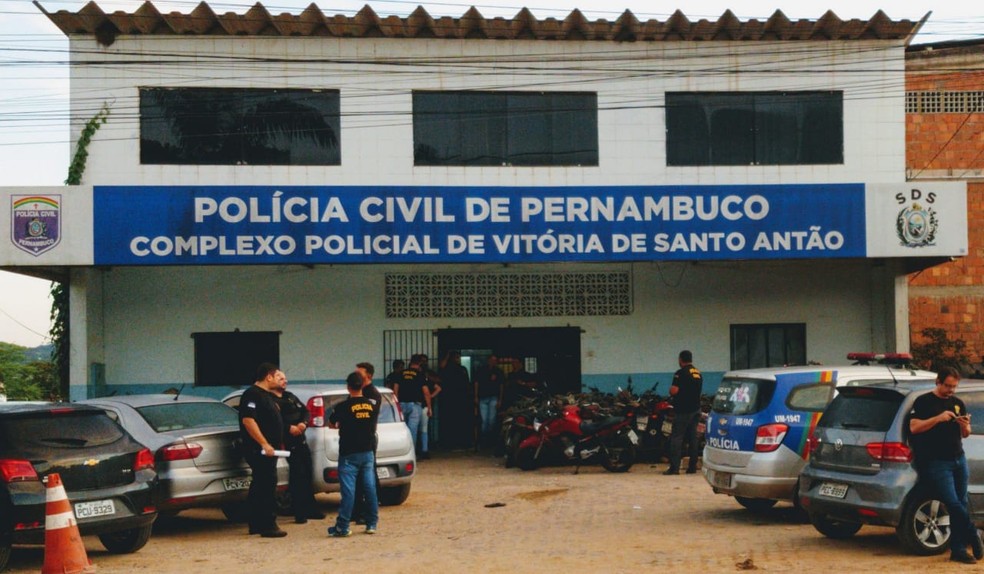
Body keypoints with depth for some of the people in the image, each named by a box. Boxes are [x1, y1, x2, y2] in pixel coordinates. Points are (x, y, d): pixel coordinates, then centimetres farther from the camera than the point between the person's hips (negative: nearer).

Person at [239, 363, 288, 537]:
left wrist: (278, 443, 23)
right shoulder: (253, 394, -14)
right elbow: (248, 420, -24)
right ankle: (268, 526, -9)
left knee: (260, 487, 13)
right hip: (259, 449, -11)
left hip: (268, 449, 11)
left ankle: (256, 525, 19)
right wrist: (264, 444, -25)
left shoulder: (268, 395, 19)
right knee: (267, 486, -10)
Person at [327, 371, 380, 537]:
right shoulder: (372, 406, 2)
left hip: (348, 455, -4)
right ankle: (372, 524, 13)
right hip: (367, 452, 4)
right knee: (370, 488, 8)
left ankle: (342, 527, -3)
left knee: (348, 490, -5)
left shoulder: (343, 407, -11)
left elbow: (331, 424, 6)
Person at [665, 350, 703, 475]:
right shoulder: (698, 373, 13)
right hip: (696, 409, 8)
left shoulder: (681, 373, -13)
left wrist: (670, 389, 1)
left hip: (683, 410, -8)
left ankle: (674, 467, -11)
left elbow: (674, 391, -19)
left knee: (676, 438, -6)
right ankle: (692, 467, 8)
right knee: (693, 438, 9)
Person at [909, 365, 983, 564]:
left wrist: (965, 425, -5)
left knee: (961, 505, 5)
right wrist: (938, 418, -21)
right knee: (954, 504, -14)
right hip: (937, 463, -6)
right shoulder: (923, 402, -2)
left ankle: (958, 550, 10)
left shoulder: (958, 403, 15)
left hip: (959, 460, 6)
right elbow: (914, 427, -13)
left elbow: (965, 434, 18)